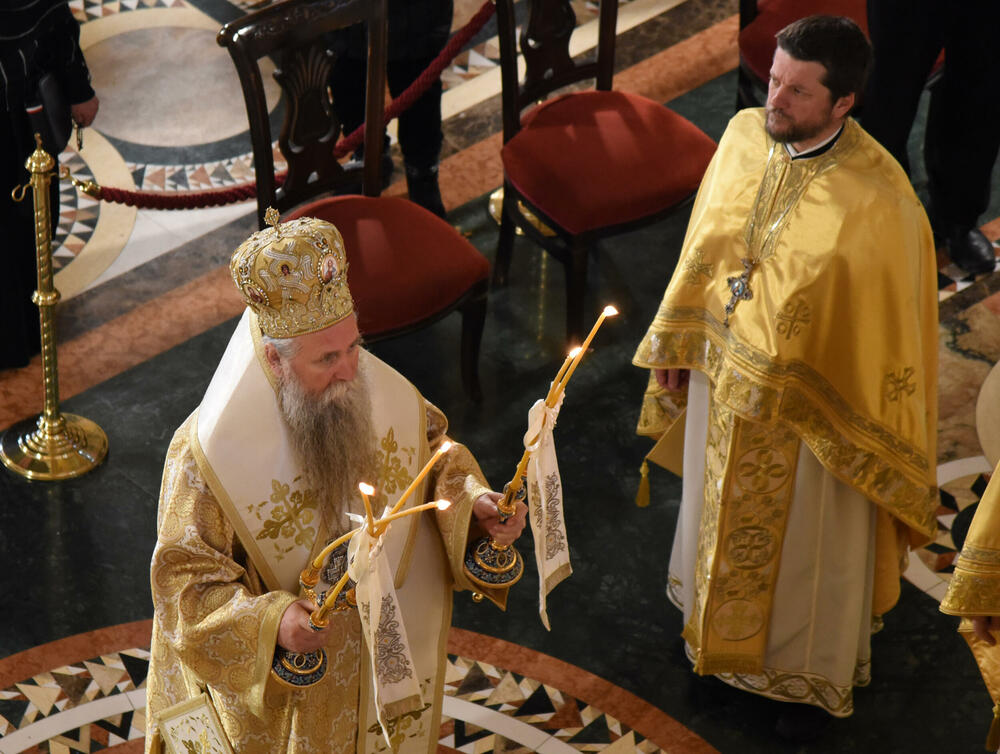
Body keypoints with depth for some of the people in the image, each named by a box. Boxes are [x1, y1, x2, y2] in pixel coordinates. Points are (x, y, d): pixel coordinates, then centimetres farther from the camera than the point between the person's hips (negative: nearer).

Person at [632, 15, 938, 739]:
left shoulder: (877, 196, -28)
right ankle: (726, 629, 52)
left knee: (810, 542, 16)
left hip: (813, 404, -5)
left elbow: (891, 318, -18)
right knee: (722, 512, 26)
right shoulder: (744, 134, -10)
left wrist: (866, 433, -12)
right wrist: (675, 342, 9)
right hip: (723, 378, 5)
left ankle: (816, 677, 41)